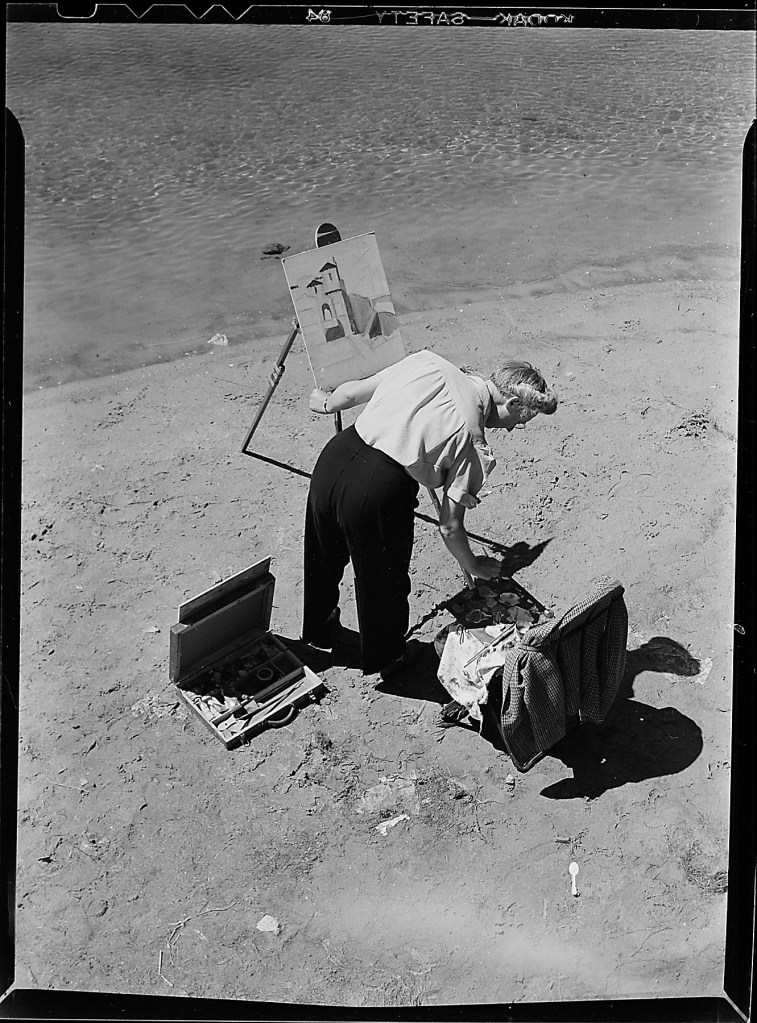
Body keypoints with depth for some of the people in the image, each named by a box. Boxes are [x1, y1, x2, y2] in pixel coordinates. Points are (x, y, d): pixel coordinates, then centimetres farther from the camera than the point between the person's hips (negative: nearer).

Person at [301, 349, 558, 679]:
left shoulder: (428, 362, 8)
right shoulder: (473, 441, -3)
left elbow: (351, 393, 13)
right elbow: (450, 526, 2)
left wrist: (325, 403, 35)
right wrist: (472, 565, 20)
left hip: (334, 453, 6)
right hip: (378, 489, -6)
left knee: (323, 558, 30)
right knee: (384, 581, 21)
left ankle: (319, 630, 57)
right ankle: (385, 657, 46)